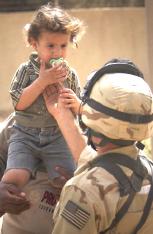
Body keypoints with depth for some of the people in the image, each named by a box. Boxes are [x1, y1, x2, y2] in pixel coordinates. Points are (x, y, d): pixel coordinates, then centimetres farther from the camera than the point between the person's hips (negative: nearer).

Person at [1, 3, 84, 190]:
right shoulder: (26, 70, 0)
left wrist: (76, 104, -15)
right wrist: (43, 81, -17)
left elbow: (79, 111, 9)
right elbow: (19, 103, -10)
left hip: (58, 137, 1)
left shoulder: (70, 75, 5)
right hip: (25, 134, -1)